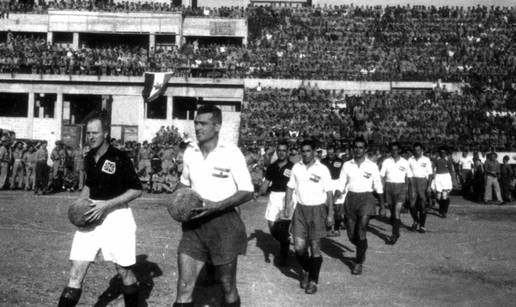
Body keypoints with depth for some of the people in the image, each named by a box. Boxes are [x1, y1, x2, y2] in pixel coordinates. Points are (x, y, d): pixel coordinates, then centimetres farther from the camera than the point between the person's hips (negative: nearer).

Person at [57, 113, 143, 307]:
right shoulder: (89, 158, 6)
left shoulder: (119, 158, -13)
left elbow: (136, 190, -12)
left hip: (116, 216, -5)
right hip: (91, 216, 5)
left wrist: (106, 205, -19)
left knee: (124, 272, 9)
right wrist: (80, 201, 2)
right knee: (76, 273, -1)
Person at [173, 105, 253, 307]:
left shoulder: (231, 153, -12)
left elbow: (247, 192, -11)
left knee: (228, 287, 11)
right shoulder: (190, 151, 3)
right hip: (194, 223, 4)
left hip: (223, 223, -4)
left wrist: (217, 206, -22)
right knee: (184, 286, -1)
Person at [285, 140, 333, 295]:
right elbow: (290, 187, 10)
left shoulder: (322, 169, -5)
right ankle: (306, 270, 28)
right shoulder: (296, 167, 5)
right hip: (301, 209, 3)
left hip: (317, 209, -3)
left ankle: (313, 281, 13)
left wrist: (330, 214, -7)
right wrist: (287, 206, -1)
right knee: (299, 246, -1)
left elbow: (329, 192, -3)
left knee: (315, 247, 1)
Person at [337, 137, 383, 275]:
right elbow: (341, 185, 5)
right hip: (350, 198, 3)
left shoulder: (372, 166, 0)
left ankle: (358, 262, 4)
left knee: (361, 231, -14)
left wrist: (382, 205, 8)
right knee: (351, 235, 7)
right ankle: (362, 250, 39)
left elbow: (378, 186, 6)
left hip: (366, 198, -3)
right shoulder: (347, 165, 5)